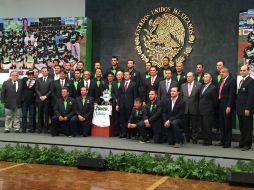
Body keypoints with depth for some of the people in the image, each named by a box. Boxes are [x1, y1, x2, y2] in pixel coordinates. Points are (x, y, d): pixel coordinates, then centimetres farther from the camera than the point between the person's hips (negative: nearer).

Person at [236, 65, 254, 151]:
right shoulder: (241, 81, 18)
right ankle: (241, 143, 20)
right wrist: (238, 107, 11)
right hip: (240, 108, 8)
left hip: (246, 109, -8)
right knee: (242, 127, 13)